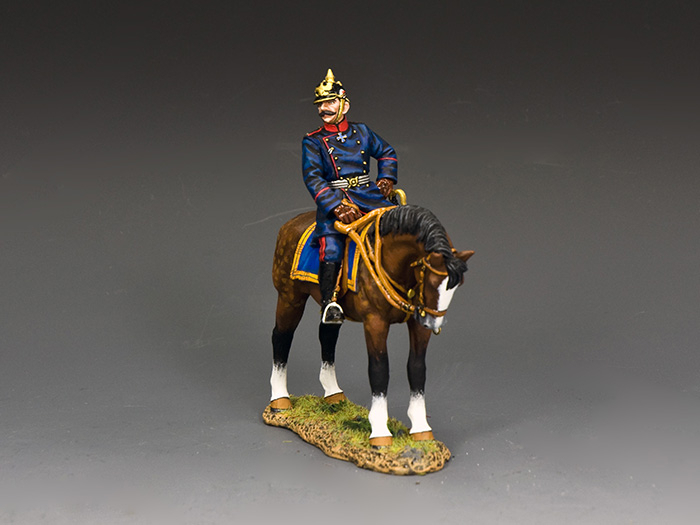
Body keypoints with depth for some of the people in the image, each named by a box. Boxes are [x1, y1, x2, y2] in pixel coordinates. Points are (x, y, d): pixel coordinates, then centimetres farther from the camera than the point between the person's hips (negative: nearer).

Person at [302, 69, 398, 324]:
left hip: (368, 194, 4)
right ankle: (329, 301, -23)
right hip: (334, 199, -3)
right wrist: (337, 207, -21)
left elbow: (387, 153, 30)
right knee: (331, 246, -28)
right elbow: (313, 178, -8)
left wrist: (387, 179, 13)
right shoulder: (313, 142, 4)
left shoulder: (361, 132, 13)